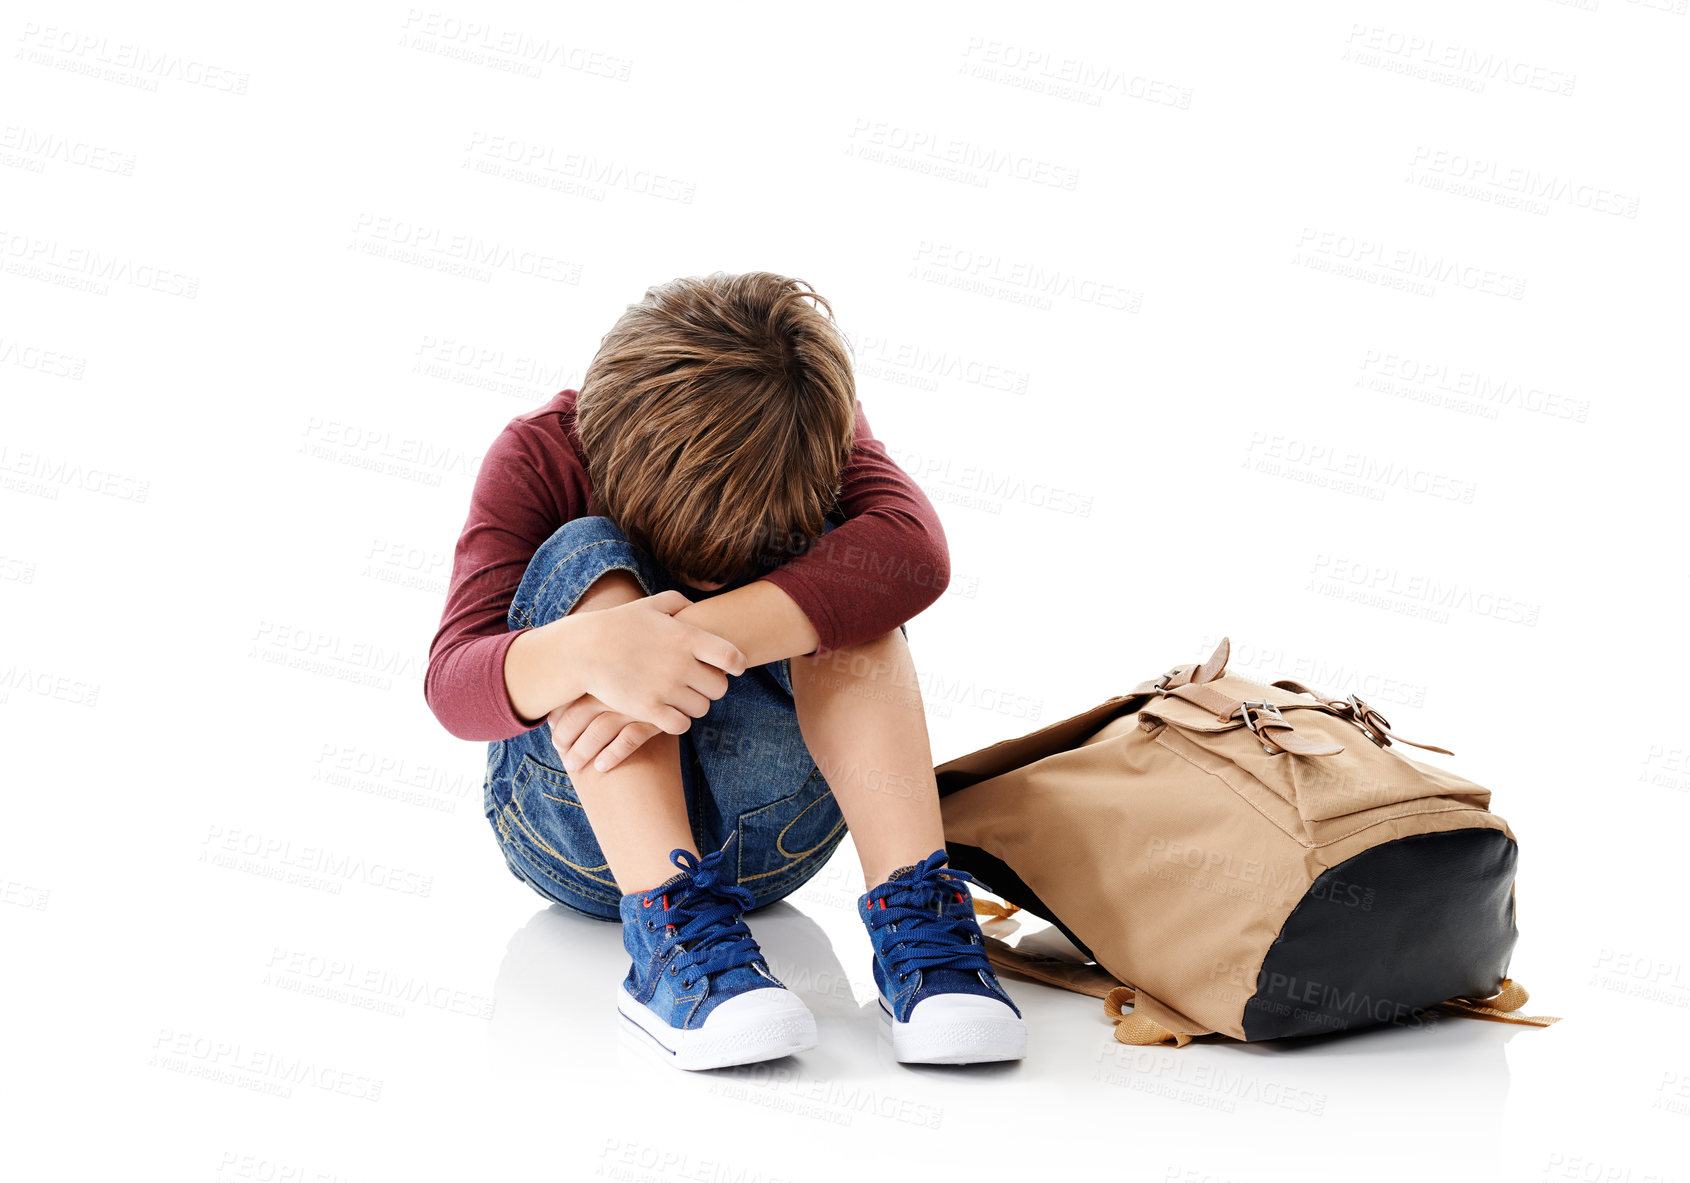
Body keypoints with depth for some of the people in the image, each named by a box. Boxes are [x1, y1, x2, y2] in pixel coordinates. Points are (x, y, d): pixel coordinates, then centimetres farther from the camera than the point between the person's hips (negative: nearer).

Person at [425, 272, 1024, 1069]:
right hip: (588, 827, 0)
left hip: (767, 825, 1)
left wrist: (705, 637, -45)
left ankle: (914, 914, -33)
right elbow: (452, 685, -26)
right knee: (586, 558, -26)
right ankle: (671, 936, -41)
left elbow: (914, 549, -34)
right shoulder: (542, 457, -13)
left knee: (832, 569, -24)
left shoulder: (816, 436, -10)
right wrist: (591, 647, -48)